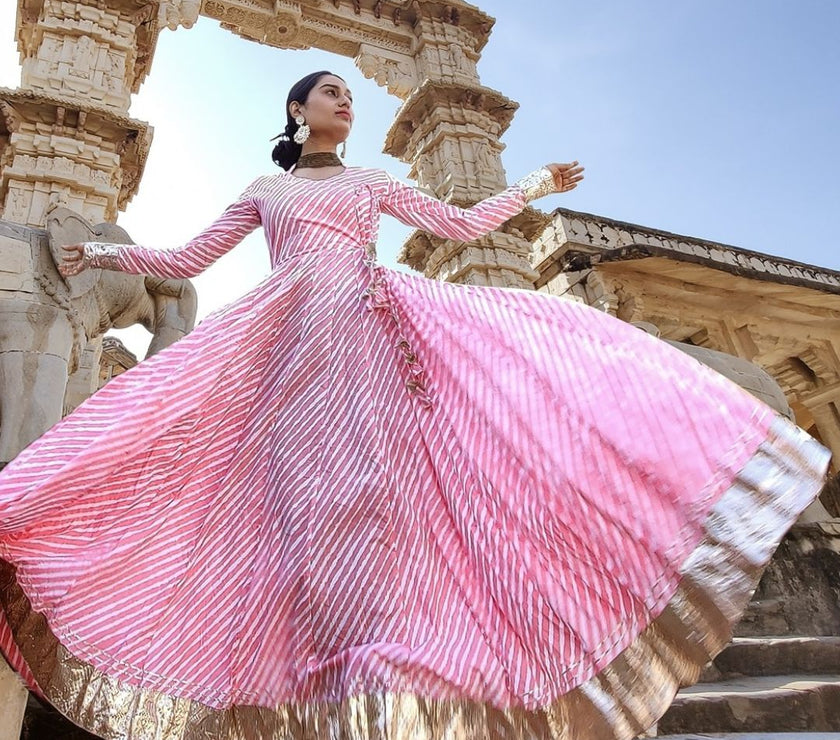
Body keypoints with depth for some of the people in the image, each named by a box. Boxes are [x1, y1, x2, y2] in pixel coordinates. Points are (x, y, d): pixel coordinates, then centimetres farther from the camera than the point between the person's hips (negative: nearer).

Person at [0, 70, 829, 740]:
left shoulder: (373, 181, 25)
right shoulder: (263, 190, 24)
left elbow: (463, 225, 23)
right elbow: (186, 260, 26)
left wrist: (535, 184, 27)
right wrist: (108, 252, 26)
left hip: (369, 330, 0)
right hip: (289, 344, 1)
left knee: (371, 485, -21)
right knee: (313, 492, -14)